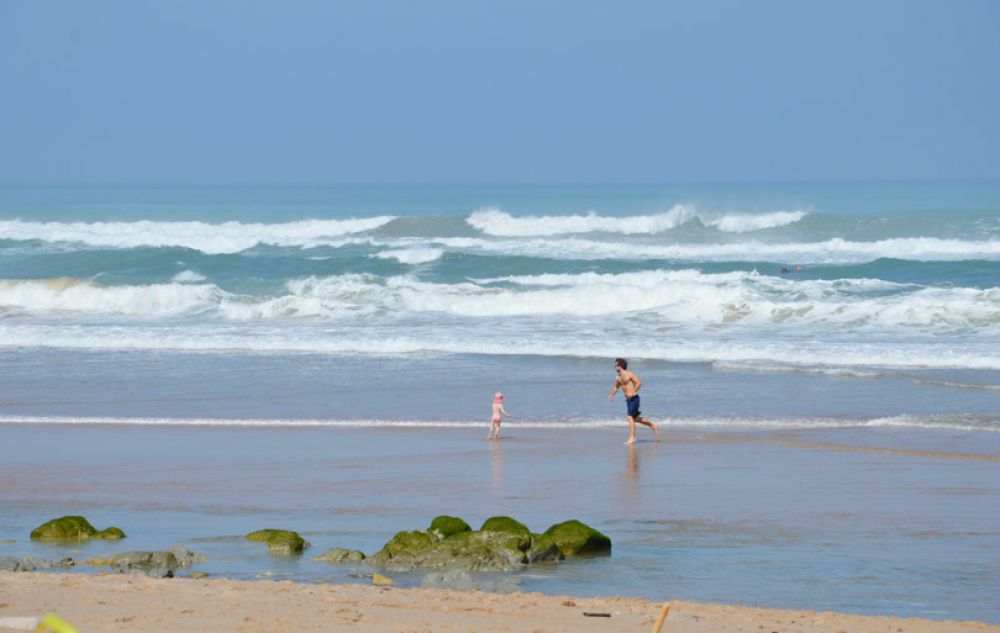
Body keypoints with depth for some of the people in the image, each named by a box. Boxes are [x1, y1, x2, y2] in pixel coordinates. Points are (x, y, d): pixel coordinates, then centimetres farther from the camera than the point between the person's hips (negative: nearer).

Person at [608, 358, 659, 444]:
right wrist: (612, 395, 12)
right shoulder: (618, 378, 11)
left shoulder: (629, 374, -13)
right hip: (628, 400, 9)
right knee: (635, 418, 16)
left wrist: (632, 392, -26)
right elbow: (616, 387, 27)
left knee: (629, 417, -16)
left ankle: (632, 438, -15)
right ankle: (653, 426, 33)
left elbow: (639, 383, -18)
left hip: (634, 398, -9)